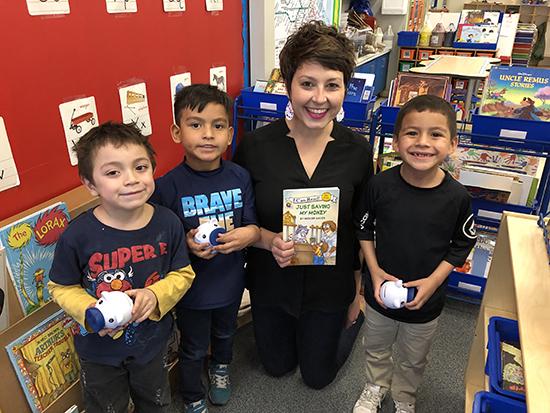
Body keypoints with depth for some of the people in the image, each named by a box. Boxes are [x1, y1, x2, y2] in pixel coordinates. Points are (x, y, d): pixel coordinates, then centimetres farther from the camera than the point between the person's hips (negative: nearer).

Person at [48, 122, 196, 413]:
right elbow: (61, 287, -11)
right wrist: (89, 312, -28)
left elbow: (183, 273, -8)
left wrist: (156, 295, -25)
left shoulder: (167, 223, -19)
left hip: (153, 341, 2)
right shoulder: (77, 235, -26)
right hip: (100, 349, -2)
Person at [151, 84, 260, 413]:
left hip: (230, 281, 4)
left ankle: (220, 368, 65)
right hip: (191, 285, -3)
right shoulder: (168, 186, -21)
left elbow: (252, 225, -3)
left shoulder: (240, 177, -12)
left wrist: (250, 234, -25)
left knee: (225, 333, 31)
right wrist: (187, 244, -31)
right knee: (194, 349, 21)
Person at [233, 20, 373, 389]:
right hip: (271, 282, 1)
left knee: (318, 375, 23)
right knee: (277, 365, 25)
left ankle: (354, 316, 49)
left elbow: (362, 227, -3)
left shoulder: (357, 151, -15)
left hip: (331, 285, 0)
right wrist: (269, 240, -26)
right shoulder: (255, 146, -18)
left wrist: (358, 292, 4)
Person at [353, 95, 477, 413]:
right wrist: (375, 271, -13)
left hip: (426, 301, 0)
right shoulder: (380, 185, -19)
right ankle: (376, 387, 57)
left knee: (413, 359, 26)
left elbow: (462, 244, -6)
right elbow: (364, 228, -5)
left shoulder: (457, 196, -20)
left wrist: (433, 281, -16)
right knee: (377, 347, 27)